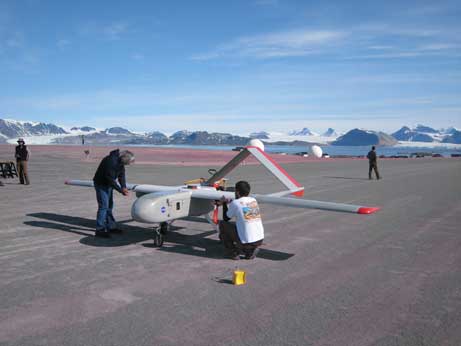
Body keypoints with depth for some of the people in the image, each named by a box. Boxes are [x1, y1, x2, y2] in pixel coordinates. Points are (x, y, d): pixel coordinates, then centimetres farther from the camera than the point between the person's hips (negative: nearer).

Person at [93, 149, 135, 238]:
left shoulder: (120, 161, -5)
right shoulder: (111, 161, -33)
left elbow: (121, 174, -1)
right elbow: (110, 179, -31)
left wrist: (123, 186, -15)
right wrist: (121, 190, -27)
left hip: (108, 184, 9)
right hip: (101, 184, -9)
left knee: (109, 206, 14)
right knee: (103, 206, -12)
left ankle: (111, 227, 23)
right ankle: (99, 230, -9)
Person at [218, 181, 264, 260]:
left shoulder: (235, 203, -7)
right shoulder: (254, 200, 9)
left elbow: (226, 218, 9)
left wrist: (224, 203, 22)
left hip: (246, 242, -6)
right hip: (260, 240, 6)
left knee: (222, 224, 12)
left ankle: (234, 253, 12)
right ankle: (251, 251, 16)